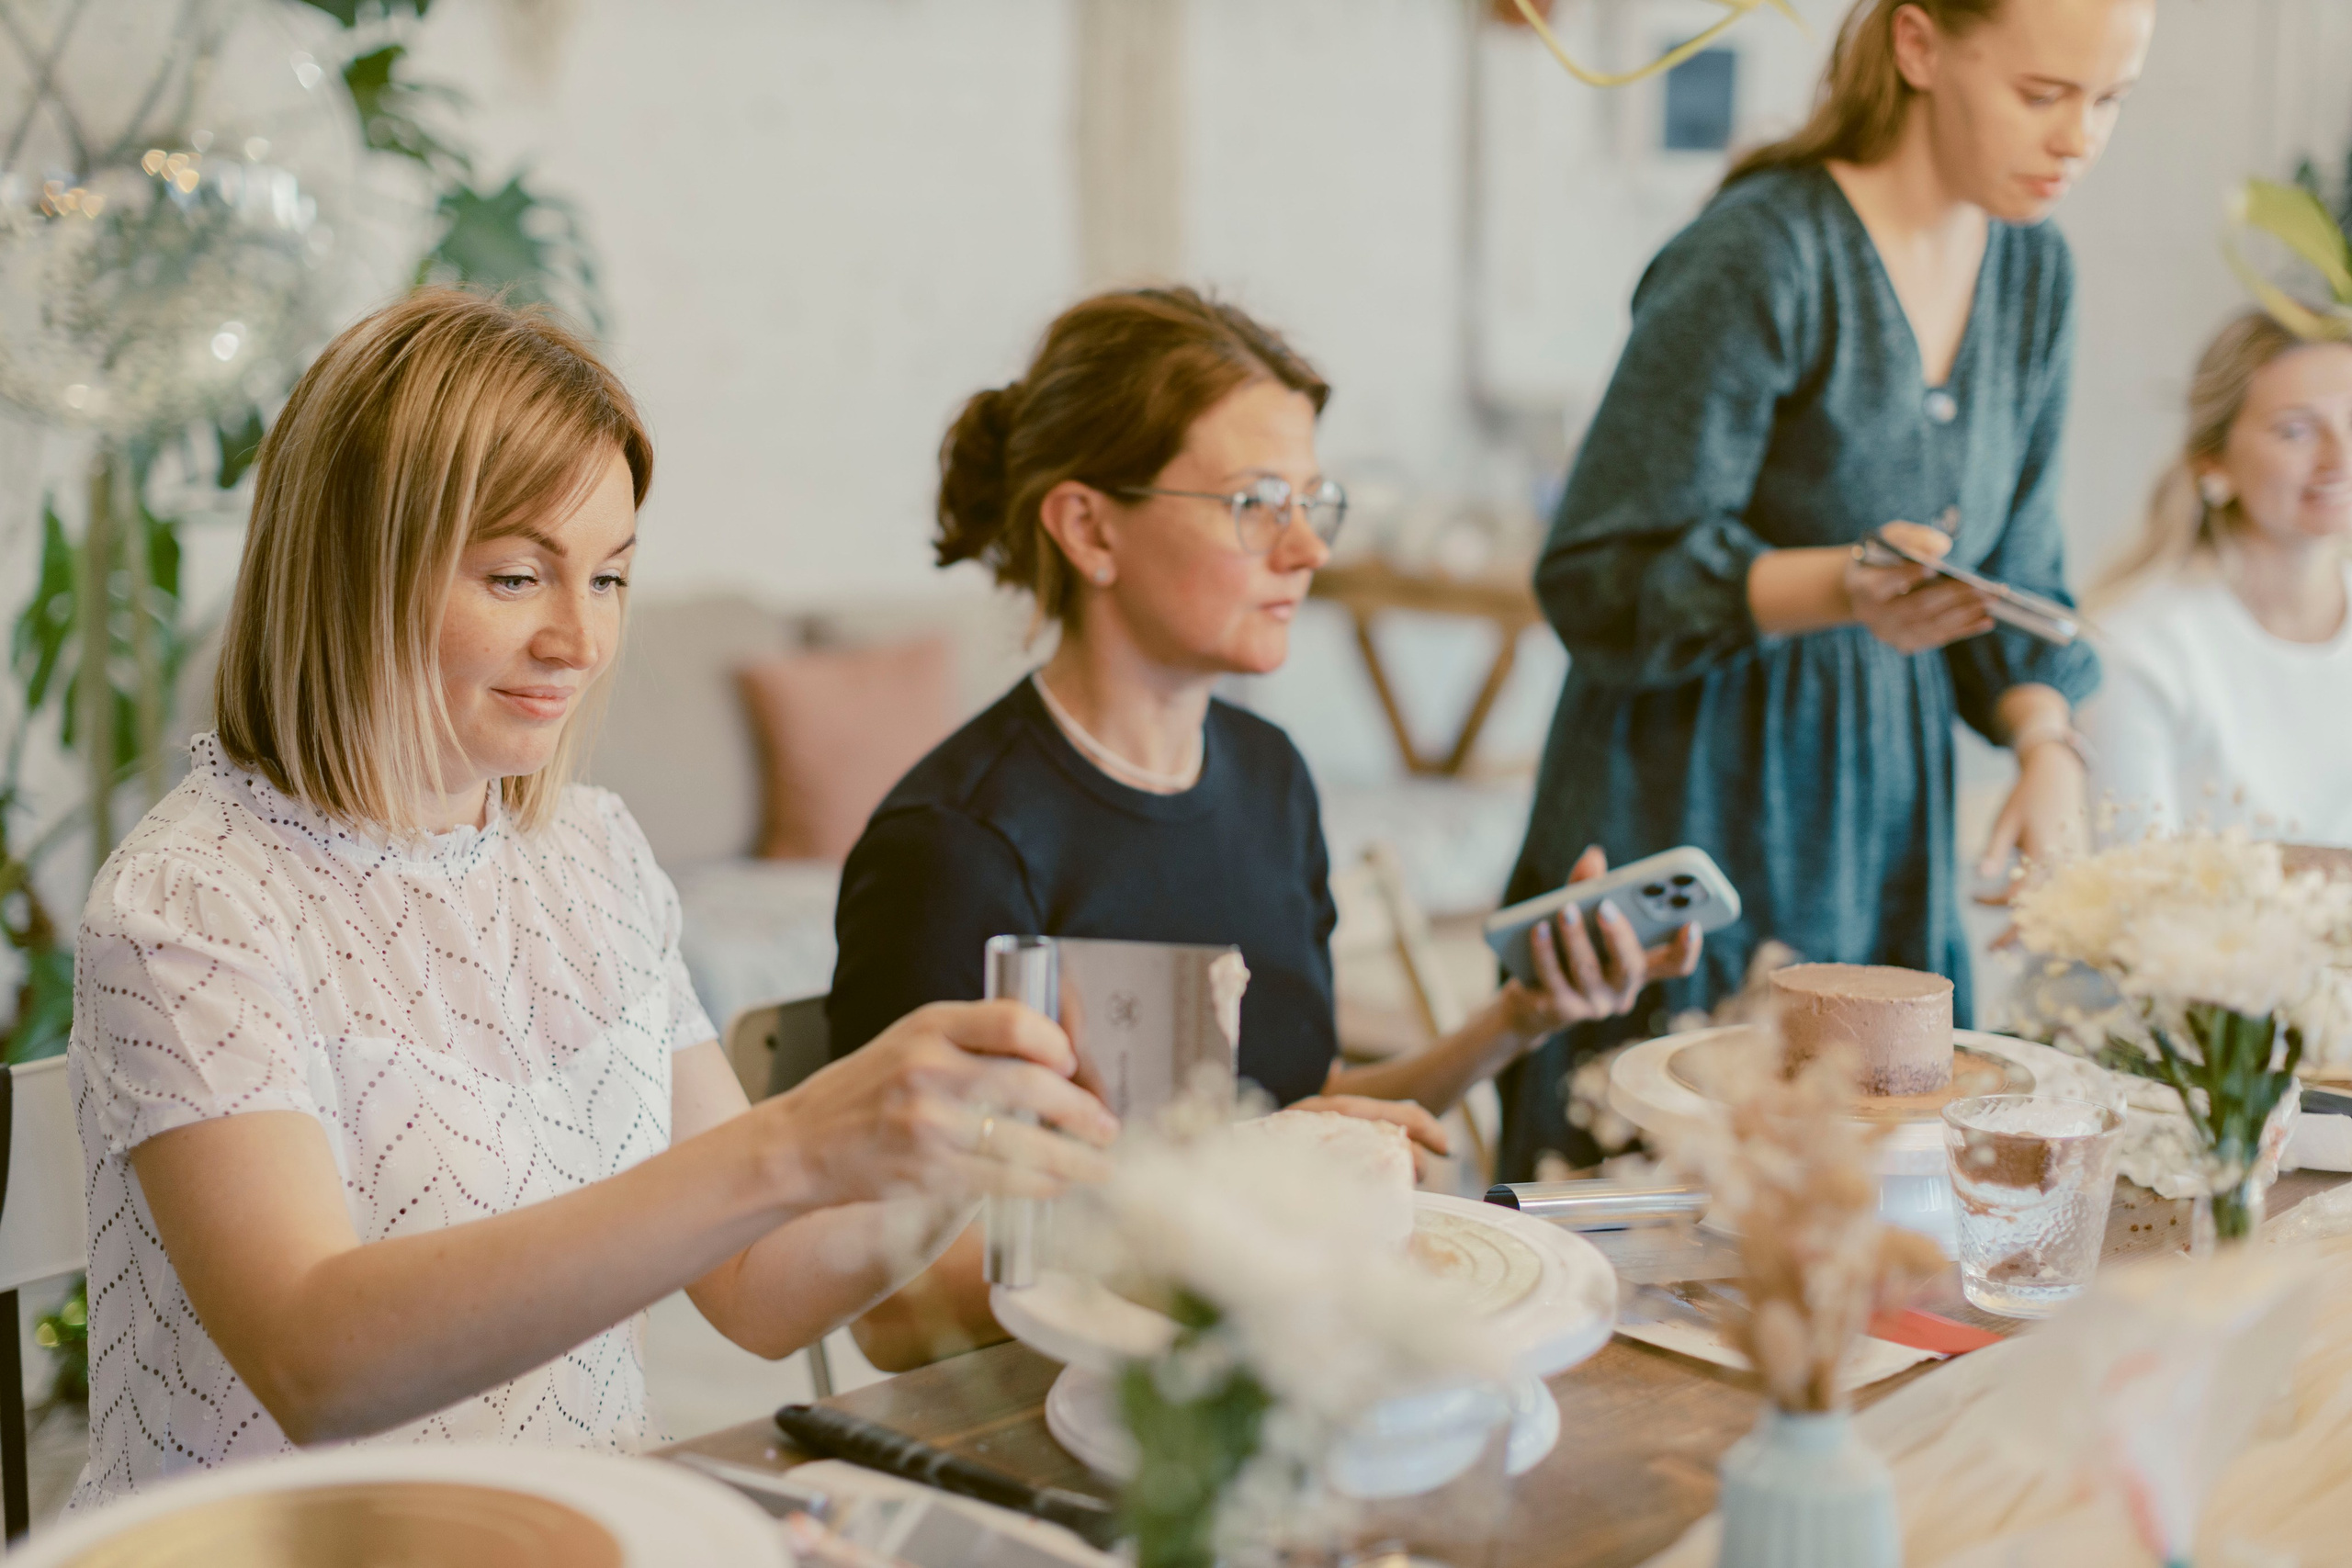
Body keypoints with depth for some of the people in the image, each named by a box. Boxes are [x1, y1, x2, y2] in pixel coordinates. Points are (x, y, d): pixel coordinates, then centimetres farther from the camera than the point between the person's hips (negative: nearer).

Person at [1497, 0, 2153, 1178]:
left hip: (1885, 798, 7)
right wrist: (1845, 588, -30)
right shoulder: (1762, 252, -16)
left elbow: (2016, 571, 15)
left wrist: (2047, 743, -3)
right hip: (1697, 804, -6)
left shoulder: (2033, 269, 7)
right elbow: (1601, 579, -16)